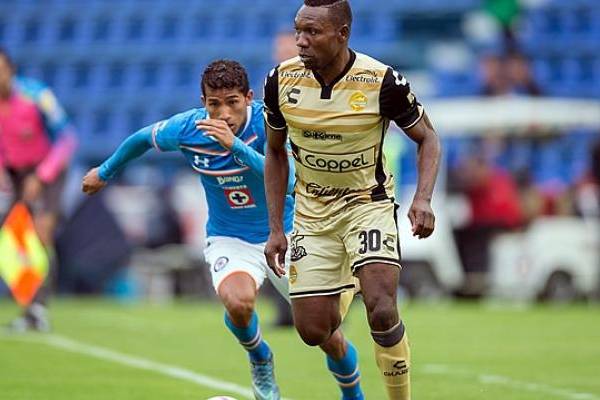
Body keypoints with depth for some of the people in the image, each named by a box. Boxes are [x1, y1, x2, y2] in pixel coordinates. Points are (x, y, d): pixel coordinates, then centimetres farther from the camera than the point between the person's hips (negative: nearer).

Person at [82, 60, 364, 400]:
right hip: (229, 241, 1)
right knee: (238, 302, -33)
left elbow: (286, 181, -38)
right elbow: (142, 139, 7)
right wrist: (105, 172, 22)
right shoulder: (185, 129, -15)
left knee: (330, 338, -2)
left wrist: (236, 145, -47)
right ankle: (260, 360, 2)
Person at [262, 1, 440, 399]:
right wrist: (276, 228, 2)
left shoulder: (382, 81, -19)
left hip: (368, 203, -3)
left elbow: (427, 138, -3)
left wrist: (423, 199, -19)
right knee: (312, 331, 0)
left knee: (381, 310, -24)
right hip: (312, 212, 3)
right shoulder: (282, 80, -10)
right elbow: (275, 153, 6)